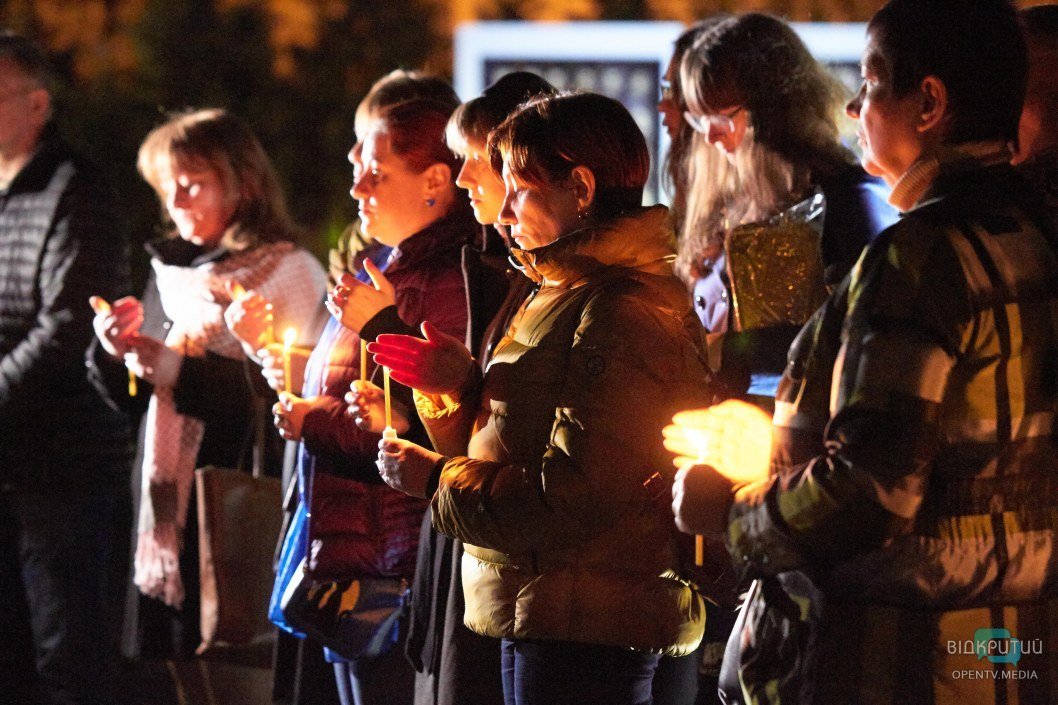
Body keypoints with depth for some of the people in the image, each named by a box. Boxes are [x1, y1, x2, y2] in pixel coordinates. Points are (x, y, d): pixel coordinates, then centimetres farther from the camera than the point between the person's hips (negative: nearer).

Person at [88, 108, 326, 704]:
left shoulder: (290, 273, -5)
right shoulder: (171, 270, 15)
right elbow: (137, 398, 17)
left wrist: (171, 364, -17)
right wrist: (117, 349, -4)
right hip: (171, 508, 6)